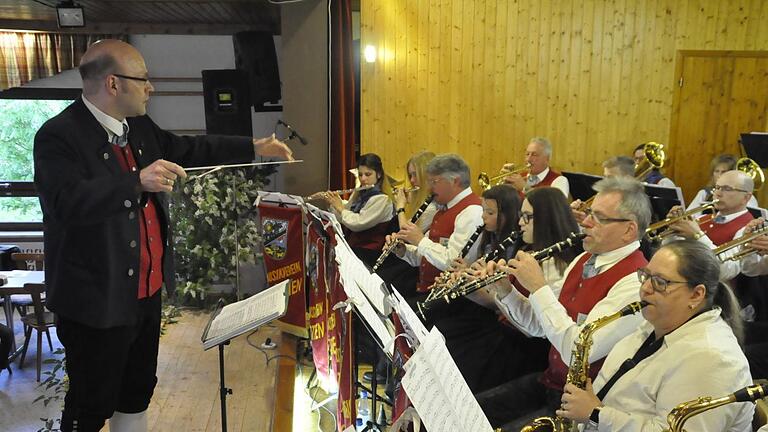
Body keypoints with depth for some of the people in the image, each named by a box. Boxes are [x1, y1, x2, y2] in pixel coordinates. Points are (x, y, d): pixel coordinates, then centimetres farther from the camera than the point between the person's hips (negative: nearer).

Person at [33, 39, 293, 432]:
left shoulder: (139, 128, 8)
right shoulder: (59, 136, -17)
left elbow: (188, 150, 20)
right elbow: (67, 202, -31)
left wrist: (253, 148, 18)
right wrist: (138, 182, -40)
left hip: (147, 289, 8)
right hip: (98, 299, -8)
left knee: (138, 392, 23)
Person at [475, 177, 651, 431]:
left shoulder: (635, 283, -21)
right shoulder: (583, 260, 7)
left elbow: (578, 352, -29)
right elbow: (539, 325, 12)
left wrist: (538, 287, -23)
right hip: (549, 381, 8)